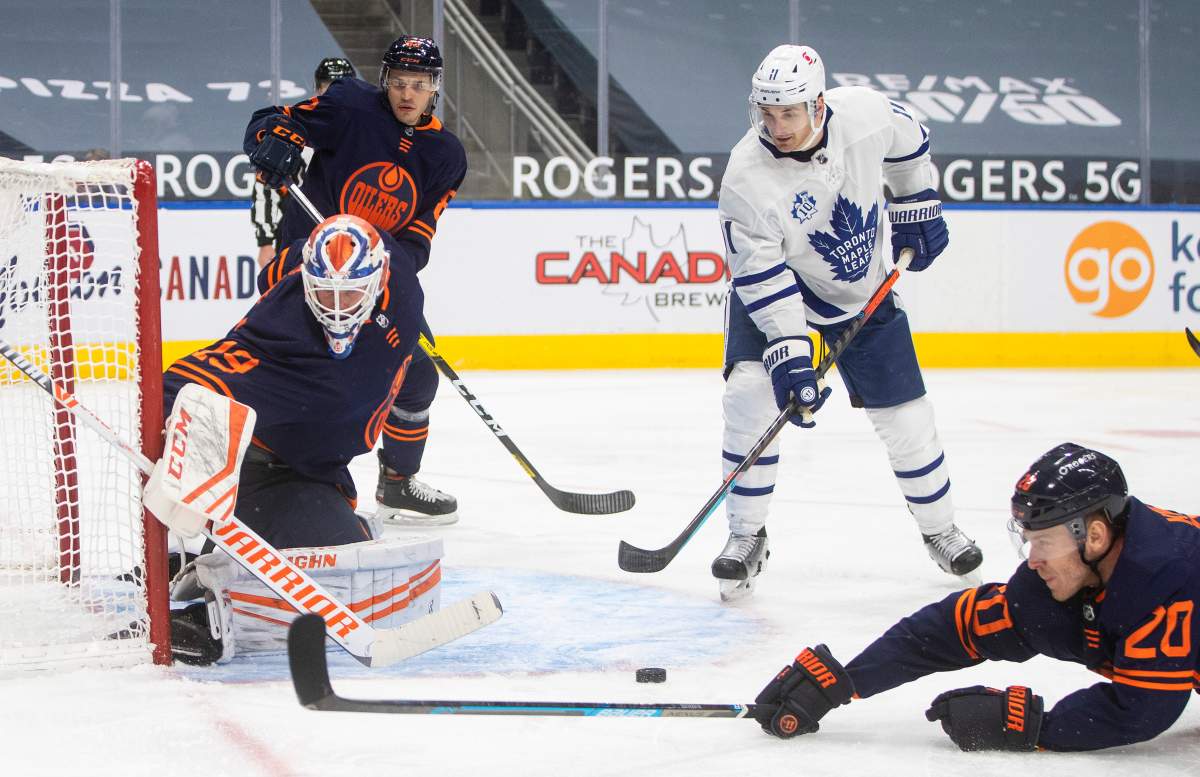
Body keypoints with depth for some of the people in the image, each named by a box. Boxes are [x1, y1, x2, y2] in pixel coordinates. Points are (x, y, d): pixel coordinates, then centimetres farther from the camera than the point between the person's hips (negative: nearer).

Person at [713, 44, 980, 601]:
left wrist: (918, 209, 6)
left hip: (863, 291, 2)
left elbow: (909, 144, 2)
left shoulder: (865, 112, -24)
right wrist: (790, 355, -33)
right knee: (750, 391, -23)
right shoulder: (746, 177, -31)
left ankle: (939, 528, 29)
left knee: (905, 414, 5)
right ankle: (747, 536, -7)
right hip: (772, 284, -2)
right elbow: (764, 279, -28)